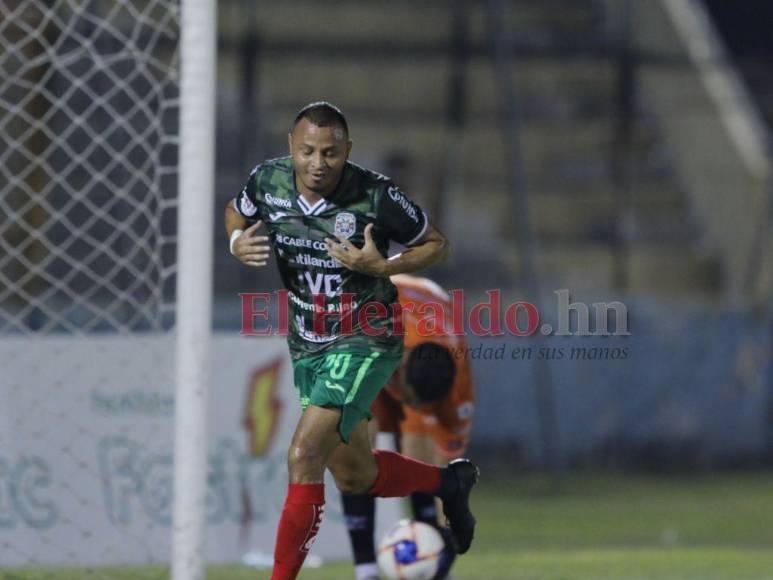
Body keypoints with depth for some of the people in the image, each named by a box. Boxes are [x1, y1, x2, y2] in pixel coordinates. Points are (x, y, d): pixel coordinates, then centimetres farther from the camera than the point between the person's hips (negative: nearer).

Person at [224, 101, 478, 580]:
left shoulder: (376, 196, -20)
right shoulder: (268, 181, -8)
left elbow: (437, 246, -5)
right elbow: (236, 213, 15)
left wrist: (381, 266, -23)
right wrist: (238, 242, -9)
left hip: (364, 343, -6)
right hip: (307, 344, 6)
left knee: (304, 456, -20)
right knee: (354, 477, 17)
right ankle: (450, 482, 45)